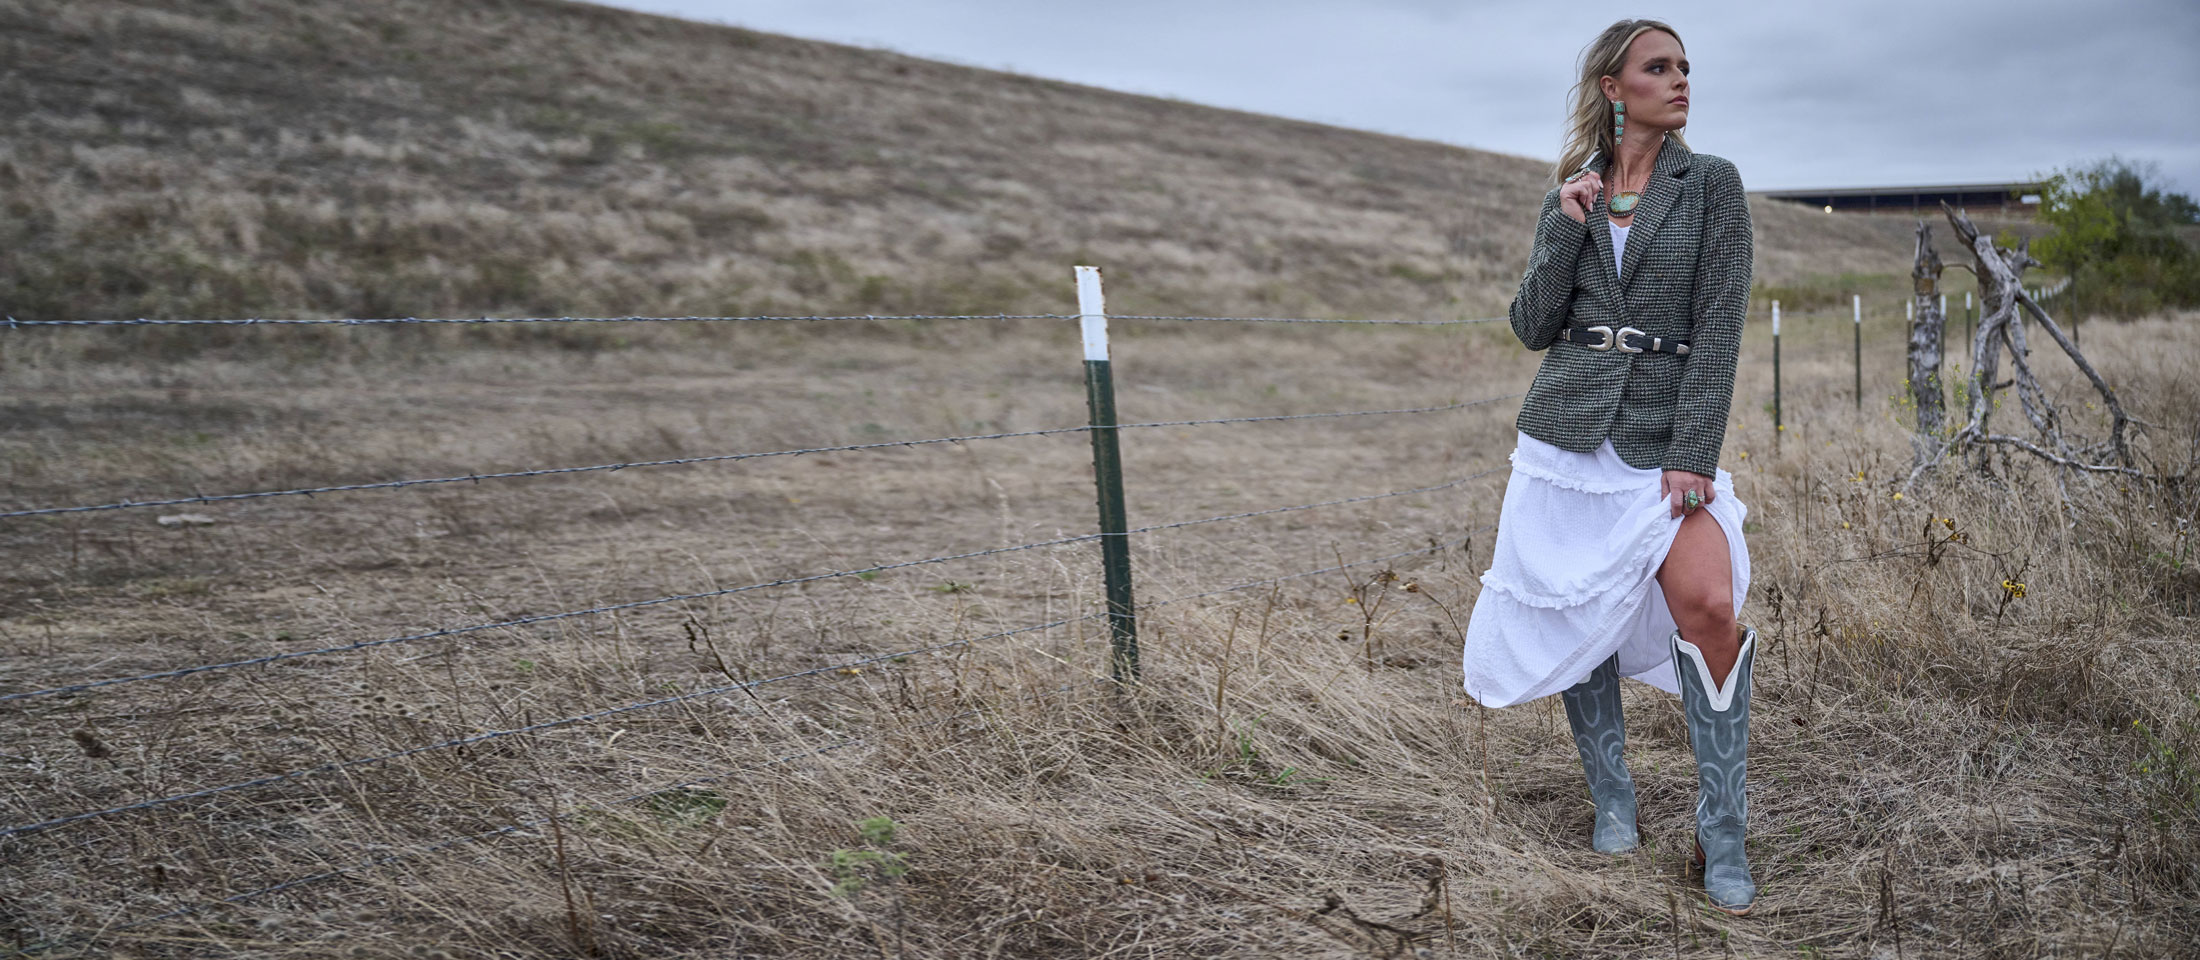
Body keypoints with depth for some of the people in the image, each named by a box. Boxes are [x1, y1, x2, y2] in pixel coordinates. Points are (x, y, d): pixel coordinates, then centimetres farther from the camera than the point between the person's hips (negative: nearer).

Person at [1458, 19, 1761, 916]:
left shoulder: (1711, 183, 2)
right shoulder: (1570, 195, 10)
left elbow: (1719, 329, -5)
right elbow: (1532, 327, 5)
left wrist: (1692, 457, -14)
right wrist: (1567, 228, -8)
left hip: (1666, 434, -3)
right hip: (1567, 431, 3)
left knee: (1708, 605, -22)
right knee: (1578, 619, 7)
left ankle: (1721, 834, -8)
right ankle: (1611, 799, 26)